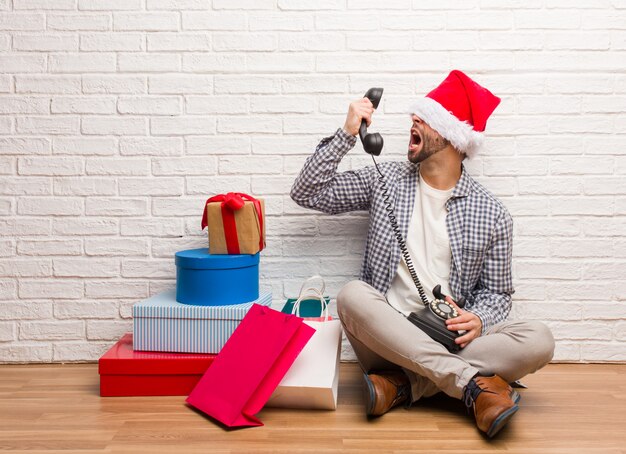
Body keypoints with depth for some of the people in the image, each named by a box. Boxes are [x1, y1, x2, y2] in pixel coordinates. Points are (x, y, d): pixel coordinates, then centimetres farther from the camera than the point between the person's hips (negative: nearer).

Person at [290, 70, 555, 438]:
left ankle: (403, 385, -24)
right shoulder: (385, 180, 8)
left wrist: (478, 319, -14)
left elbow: (496, 293, 9)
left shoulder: (492, 214, 4)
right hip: (386, 336, 0)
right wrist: (347, 134, -3)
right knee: (352, 295, -32)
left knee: (539, 341, -24)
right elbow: (307, 193, 5)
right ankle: (473, 382, -30)